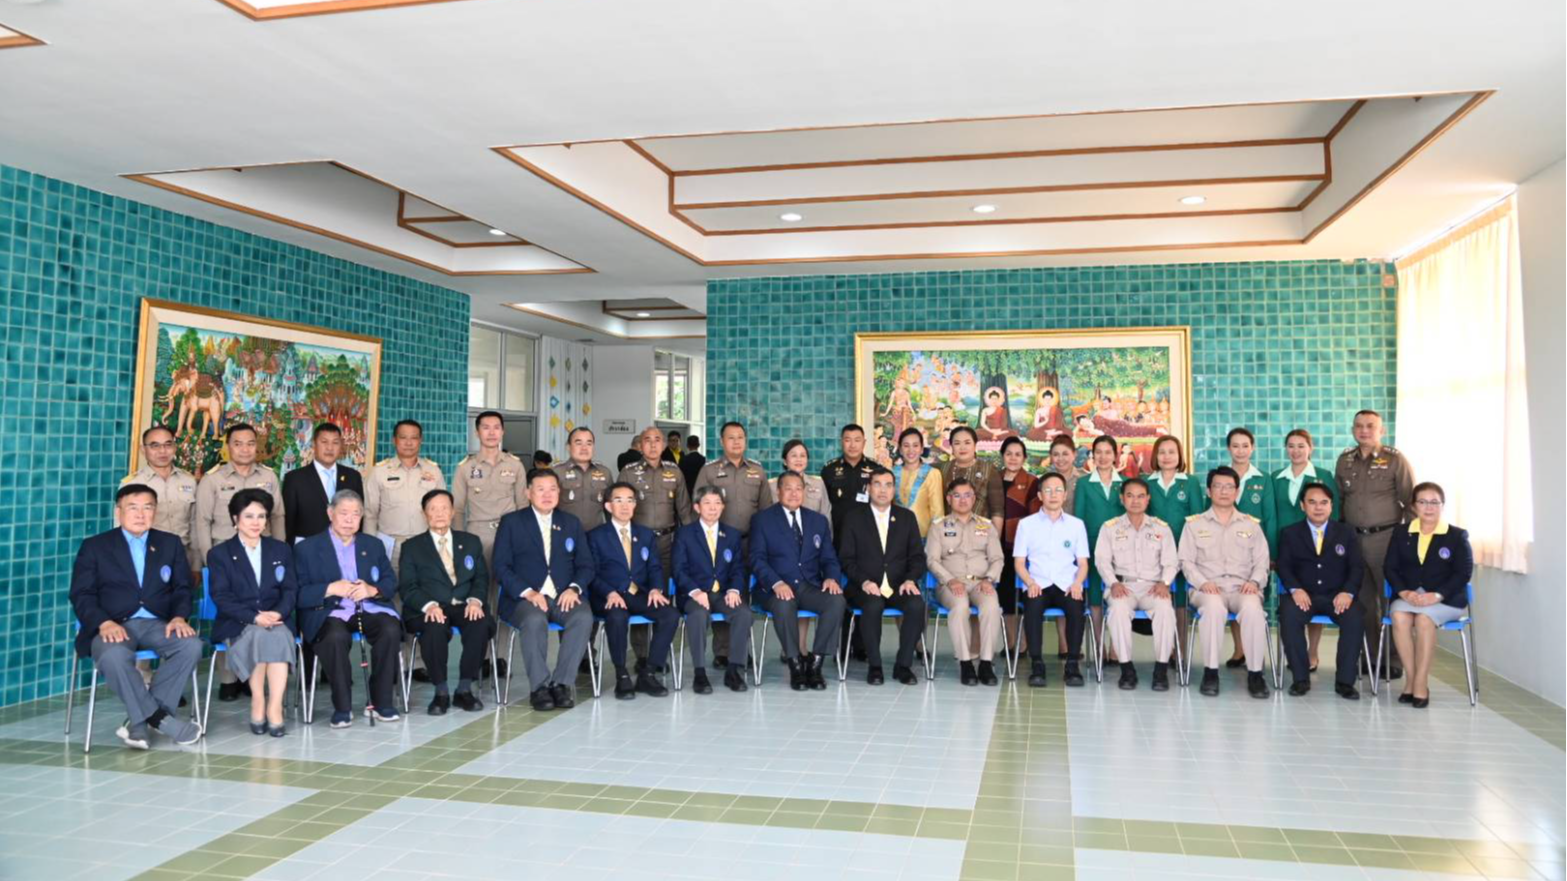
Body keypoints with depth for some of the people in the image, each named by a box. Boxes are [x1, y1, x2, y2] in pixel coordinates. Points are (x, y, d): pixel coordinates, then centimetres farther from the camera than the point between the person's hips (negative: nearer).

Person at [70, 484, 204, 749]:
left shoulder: (171, 543, 17)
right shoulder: (94, 547, 10)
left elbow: (182, 589, 12)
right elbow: (81, 595, 2)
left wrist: (179, 617, -10)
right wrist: (104, 622, -18)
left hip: (158, 624, 2)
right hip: (115, 626, -2)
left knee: (191, 645, -29)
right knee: (113, 655, -37)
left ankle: (140, 720, -22)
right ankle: (160, 717, -24)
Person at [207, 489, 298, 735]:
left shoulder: (281, 550, 18)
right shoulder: (219, 554, 10)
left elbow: (291, 590, 9)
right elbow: (221, 596, -3)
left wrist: (277, 613, -14)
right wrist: (254, 617, -18)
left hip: (276, 621, 2)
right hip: (238, 626, -1)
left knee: (279, 636, -32)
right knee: (259, 635, -34)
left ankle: (274, 707, -34)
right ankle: (258, 703, -23)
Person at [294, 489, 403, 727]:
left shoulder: (374, 545, 20)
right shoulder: (307, 548, 9)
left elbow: (391, 584, 12)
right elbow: (299, 594, -2)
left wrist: (372, 590, -10)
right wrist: (331, 589, -17)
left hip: (369, 609, 3)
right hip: (330, 612, -3)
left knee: (391, 630, -29)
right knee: (336, 636, -37)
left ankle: (381, 702, -15)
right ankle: (342, 707, -19)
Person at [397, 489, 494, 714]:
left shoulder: (471, 541, 19)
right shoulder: (412, 547, 12)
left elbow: (481, 578, 10)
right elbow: (407, 587, 1)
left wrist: (475, 600, -12)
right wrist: (429, 605, -19)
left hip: (464, 607, 2)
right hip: (428, 610, -2)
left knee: (481, 624, -32)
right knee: (435, 628, -36)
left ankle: (464, 690, -17)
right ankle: (441, 692, -18)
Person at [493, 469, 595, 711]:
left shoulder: (572, 523, 18)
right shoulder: (511, 522, 9)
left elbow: (585, 565, 13)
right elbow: (501, 566, 0)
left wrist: (574, 588, -8)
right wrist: (527, 592, -15)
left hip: (563, 597, 2)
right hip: (524, 598, -2)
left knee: (584, 616, -30)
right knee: (535, 620, -36)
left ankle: (561, 683, -22)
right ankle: (539, 686, -22)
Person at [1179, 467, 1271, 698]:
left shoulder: (1251, 525, 18)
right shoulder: (1194, 524, 13)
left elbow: (1262, 562, 13)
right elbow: (1187, 561, 7)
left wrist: (1255, 581, -8)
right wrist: (1203, 582, -11)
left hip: (1242, 589, 1)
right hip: (1208, 589, -1)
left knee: (1252, 608, -35)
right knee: (1214, 606, -37)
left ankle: (1255, 673, -23)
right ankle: (1211, 671, -26)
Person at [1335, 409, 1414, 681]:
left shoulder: (1395, 460, -1)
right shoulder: (1345, 460, 11)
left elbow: (1411, 501, -2)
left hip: (1386, 538, -4)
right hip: (1353, 537, 4)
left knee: (1390, 599, -2)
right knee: (1363, 600, 8)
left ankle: (1395, 661, 7)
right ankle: (1371, 657, 17)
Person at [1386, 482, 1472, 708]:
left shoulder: (1457, 536, 5)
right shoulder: (1401, 533, 13)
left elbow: (1464, 572, -4)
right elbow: (1390, 567, 6)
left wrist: (1436, 595, -18)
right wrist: (1404, 592, -14)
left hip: (1446, 600, -2)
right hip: (1407, 597, 2)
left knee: (1424, 618, -34)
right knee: (1400, 617, -32)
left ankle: (1421, 683, -25)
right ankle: (1412, 679, -22)